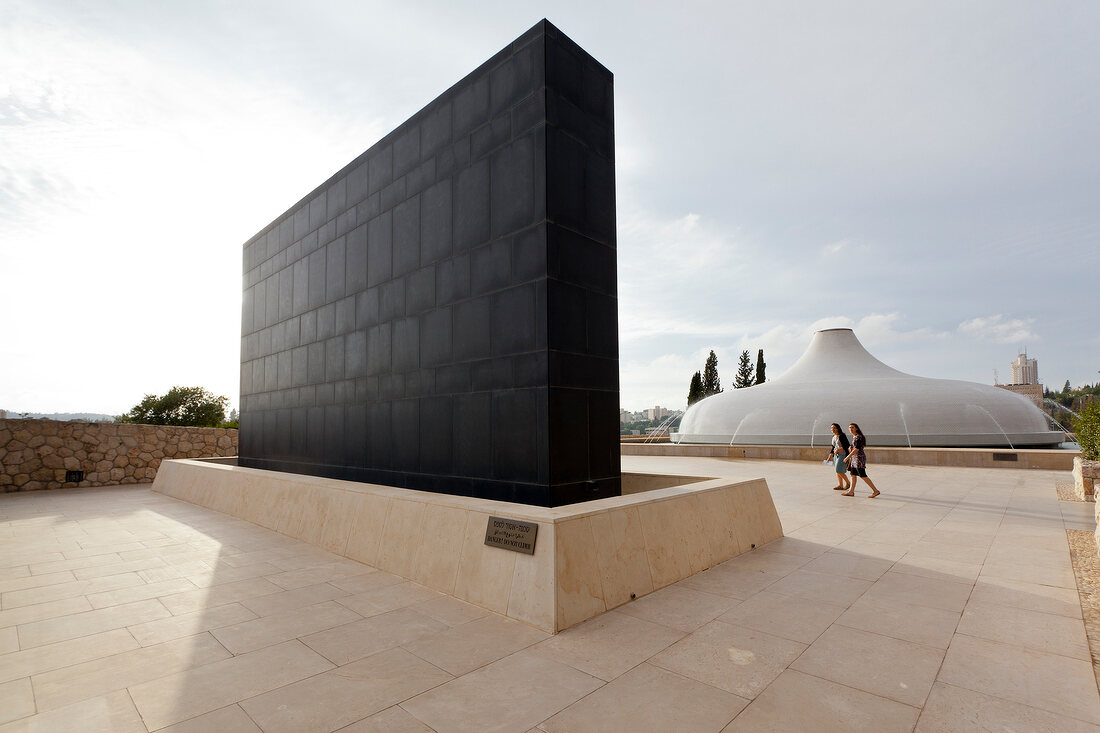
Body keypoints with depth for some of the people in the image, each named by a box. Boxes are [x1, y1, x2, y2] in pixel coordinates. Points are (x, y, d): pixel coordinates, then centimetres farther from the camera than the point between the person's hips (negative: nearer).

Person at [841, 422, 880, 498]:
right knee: (853, 474, 10)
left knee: (863, 476, -7)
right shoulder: (854, 436, 13)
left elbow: (857, 448, -21)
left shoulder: (858, 437, -15)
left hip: (859, 457, -10)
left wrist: (848, 457, -20)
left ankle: (875, 491, -2)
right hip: (854, 458, 10)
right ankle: (851, 491, 13)